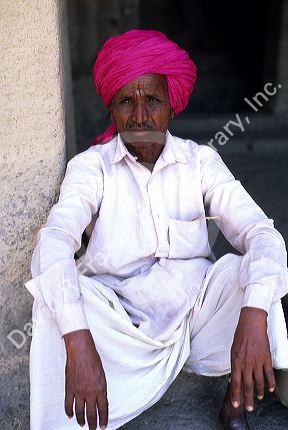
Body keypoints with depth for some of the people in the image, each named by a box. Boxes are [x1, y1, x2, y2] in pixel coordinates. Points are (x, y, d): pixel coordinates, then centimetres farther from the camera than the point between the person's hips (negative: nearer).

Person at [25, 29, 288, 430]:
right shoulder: (91, 166, -7)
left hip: (196, 310, 2)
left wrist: (253, 316, -35)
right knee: (54, 298, -29)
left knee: (252, 271, -25)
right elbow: (54, 240, -24)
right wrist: (78, 341, -40)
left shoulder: (201, 161, -3)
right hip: (118, 318, -1)